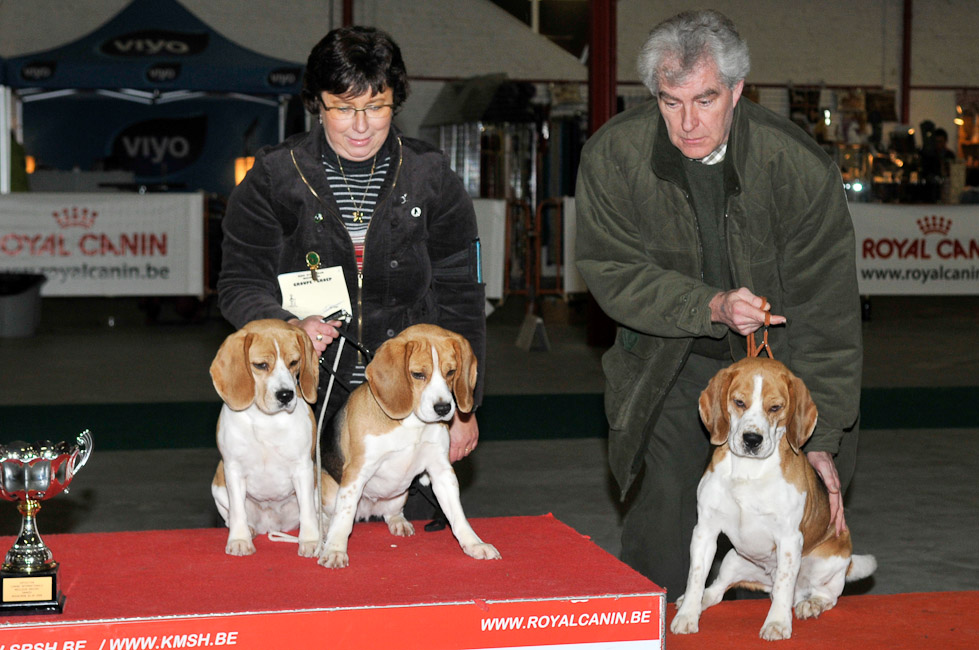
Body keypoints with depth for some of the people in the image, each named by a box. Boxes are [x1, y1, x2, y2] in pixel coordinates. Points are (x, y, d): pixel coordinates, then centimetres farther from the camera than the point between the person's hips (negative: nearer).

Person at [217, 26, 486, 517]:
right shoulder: (272, 179, 0)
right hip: (301, 394, -1)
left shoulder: (433, 181, 2)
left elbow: (459, 299, 5)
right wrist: (288, 326, -21)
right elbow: (240, 283, 0)